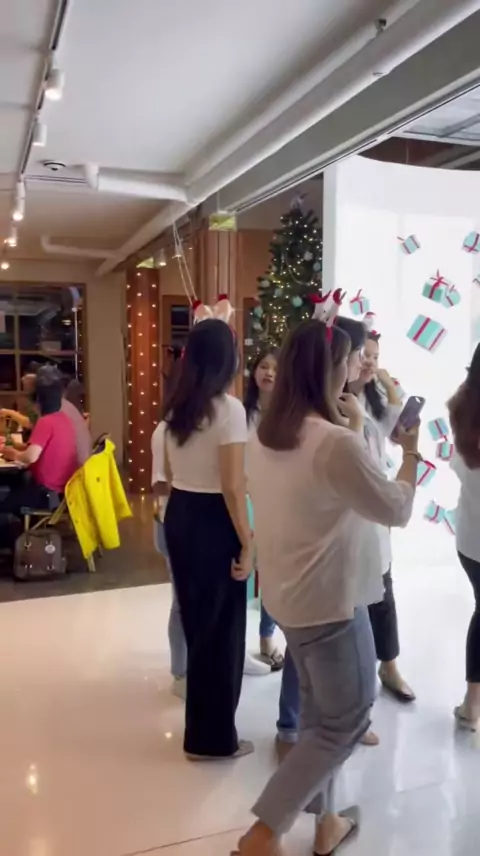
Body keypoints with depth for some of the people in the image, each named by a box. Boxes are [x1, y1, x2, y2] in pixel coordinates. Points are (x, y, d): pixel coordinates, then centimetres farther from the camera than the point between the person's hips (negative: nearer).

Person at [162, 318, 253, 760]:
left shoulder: (175, 407, 6)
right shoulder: (229, 409, -18)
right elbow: (231, 487, -20)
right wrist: (247, 544, -14)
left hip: (178, 516, 8)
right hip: (212, 521, -8)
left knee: (196, 620, 22)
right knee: (222, 627, 7)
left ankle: (201, 728, 42)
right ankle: (214, 738, 22)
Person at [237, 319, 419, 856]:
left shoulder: (263, 437, 0)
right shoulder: (337, 443, -26)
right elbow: (397, 511, -14)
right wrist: (411, 453, 1)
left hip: (285, 592, 9)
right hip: (328, 598, -8)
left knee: (318, 710, 22)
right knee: (346, 719, 9)